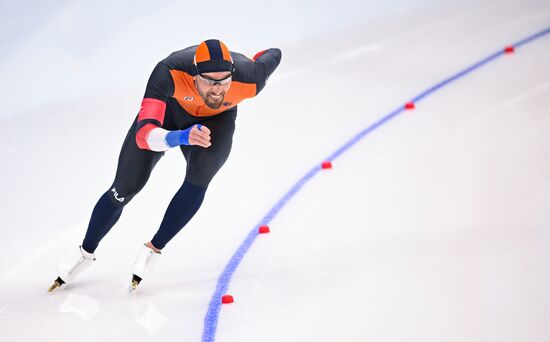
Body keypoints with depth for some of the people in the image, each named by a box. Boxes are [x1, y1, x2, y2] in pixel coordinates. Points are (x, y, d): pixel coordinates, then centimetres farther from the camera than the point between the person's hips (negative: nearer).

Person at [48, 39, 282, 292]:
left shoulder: (248, 79, -37)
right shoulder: (169, 73, -43)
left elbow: (274, 55, -13)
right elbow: (143, 135, -51)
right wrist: (181, 137, -70)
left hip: (217, 120, 1)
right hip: (168, 108, -1)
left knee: (199, 176, -29)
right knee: (126, 187, -1)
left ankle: (153, 249, -9)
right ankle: (86, 253, 24)